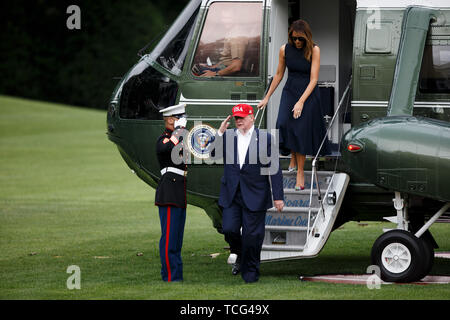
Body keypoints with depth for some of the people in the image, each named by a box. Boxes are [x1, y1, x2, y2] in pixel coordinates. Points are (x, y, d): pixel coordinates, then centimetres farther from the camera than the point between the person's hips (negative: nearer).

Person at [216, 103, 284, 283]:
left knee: (252, 235, 0)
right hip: (231, 195, 2)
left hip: (254, 196, -2)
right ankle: (240, 255, 25)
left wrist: (278, 197, -6)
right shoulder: (227, 137, 7)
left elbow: (274, 169, -2)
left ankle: (250, 271, 14)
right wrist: (220, 132, -9)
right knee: (229, 230, -6)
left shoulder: (264, 138, -1)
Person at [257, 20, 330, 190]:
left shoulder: (314, 50, -12)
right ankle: (293, 156, 9)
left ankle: (300, 172, -1)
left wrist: (301, 102, -22)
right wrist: (267, 98, 12)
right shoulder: (285, 49, -3)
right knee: (284, 124, -16)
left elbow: (313, 79, -14)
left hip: (308, 93, -3)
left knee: (301, 129, -8)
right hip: (290, 91, 3)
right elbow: (279, 74, 10)